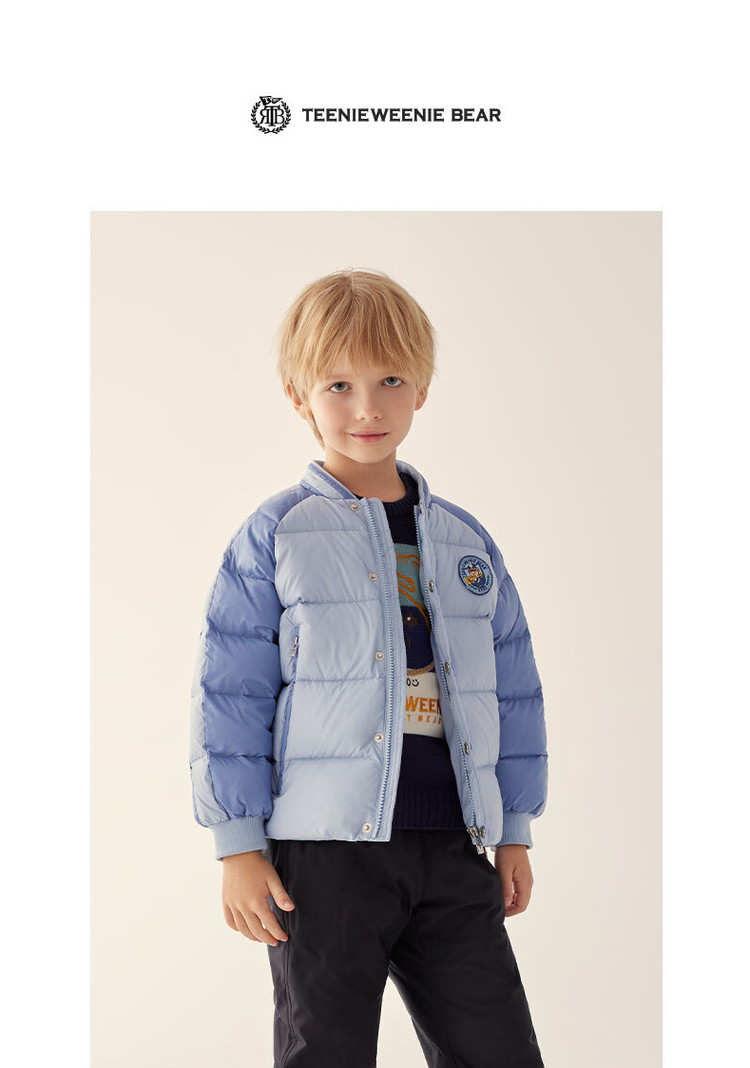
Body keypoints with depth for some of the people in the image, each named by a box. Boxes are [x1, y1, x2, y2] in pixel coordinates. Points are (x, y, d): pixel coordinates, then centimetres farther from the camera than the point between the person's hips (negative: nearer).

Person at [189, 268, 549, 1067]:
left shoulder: (467, 544, 11)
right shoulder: (274, 538, -2)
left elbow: (513, 691, 16)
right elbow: (230, 695, -4)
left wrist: (516, 830, 14)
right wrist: (237, 846, -7)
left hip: (454, 849, 4)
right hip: (325, 851, -4)